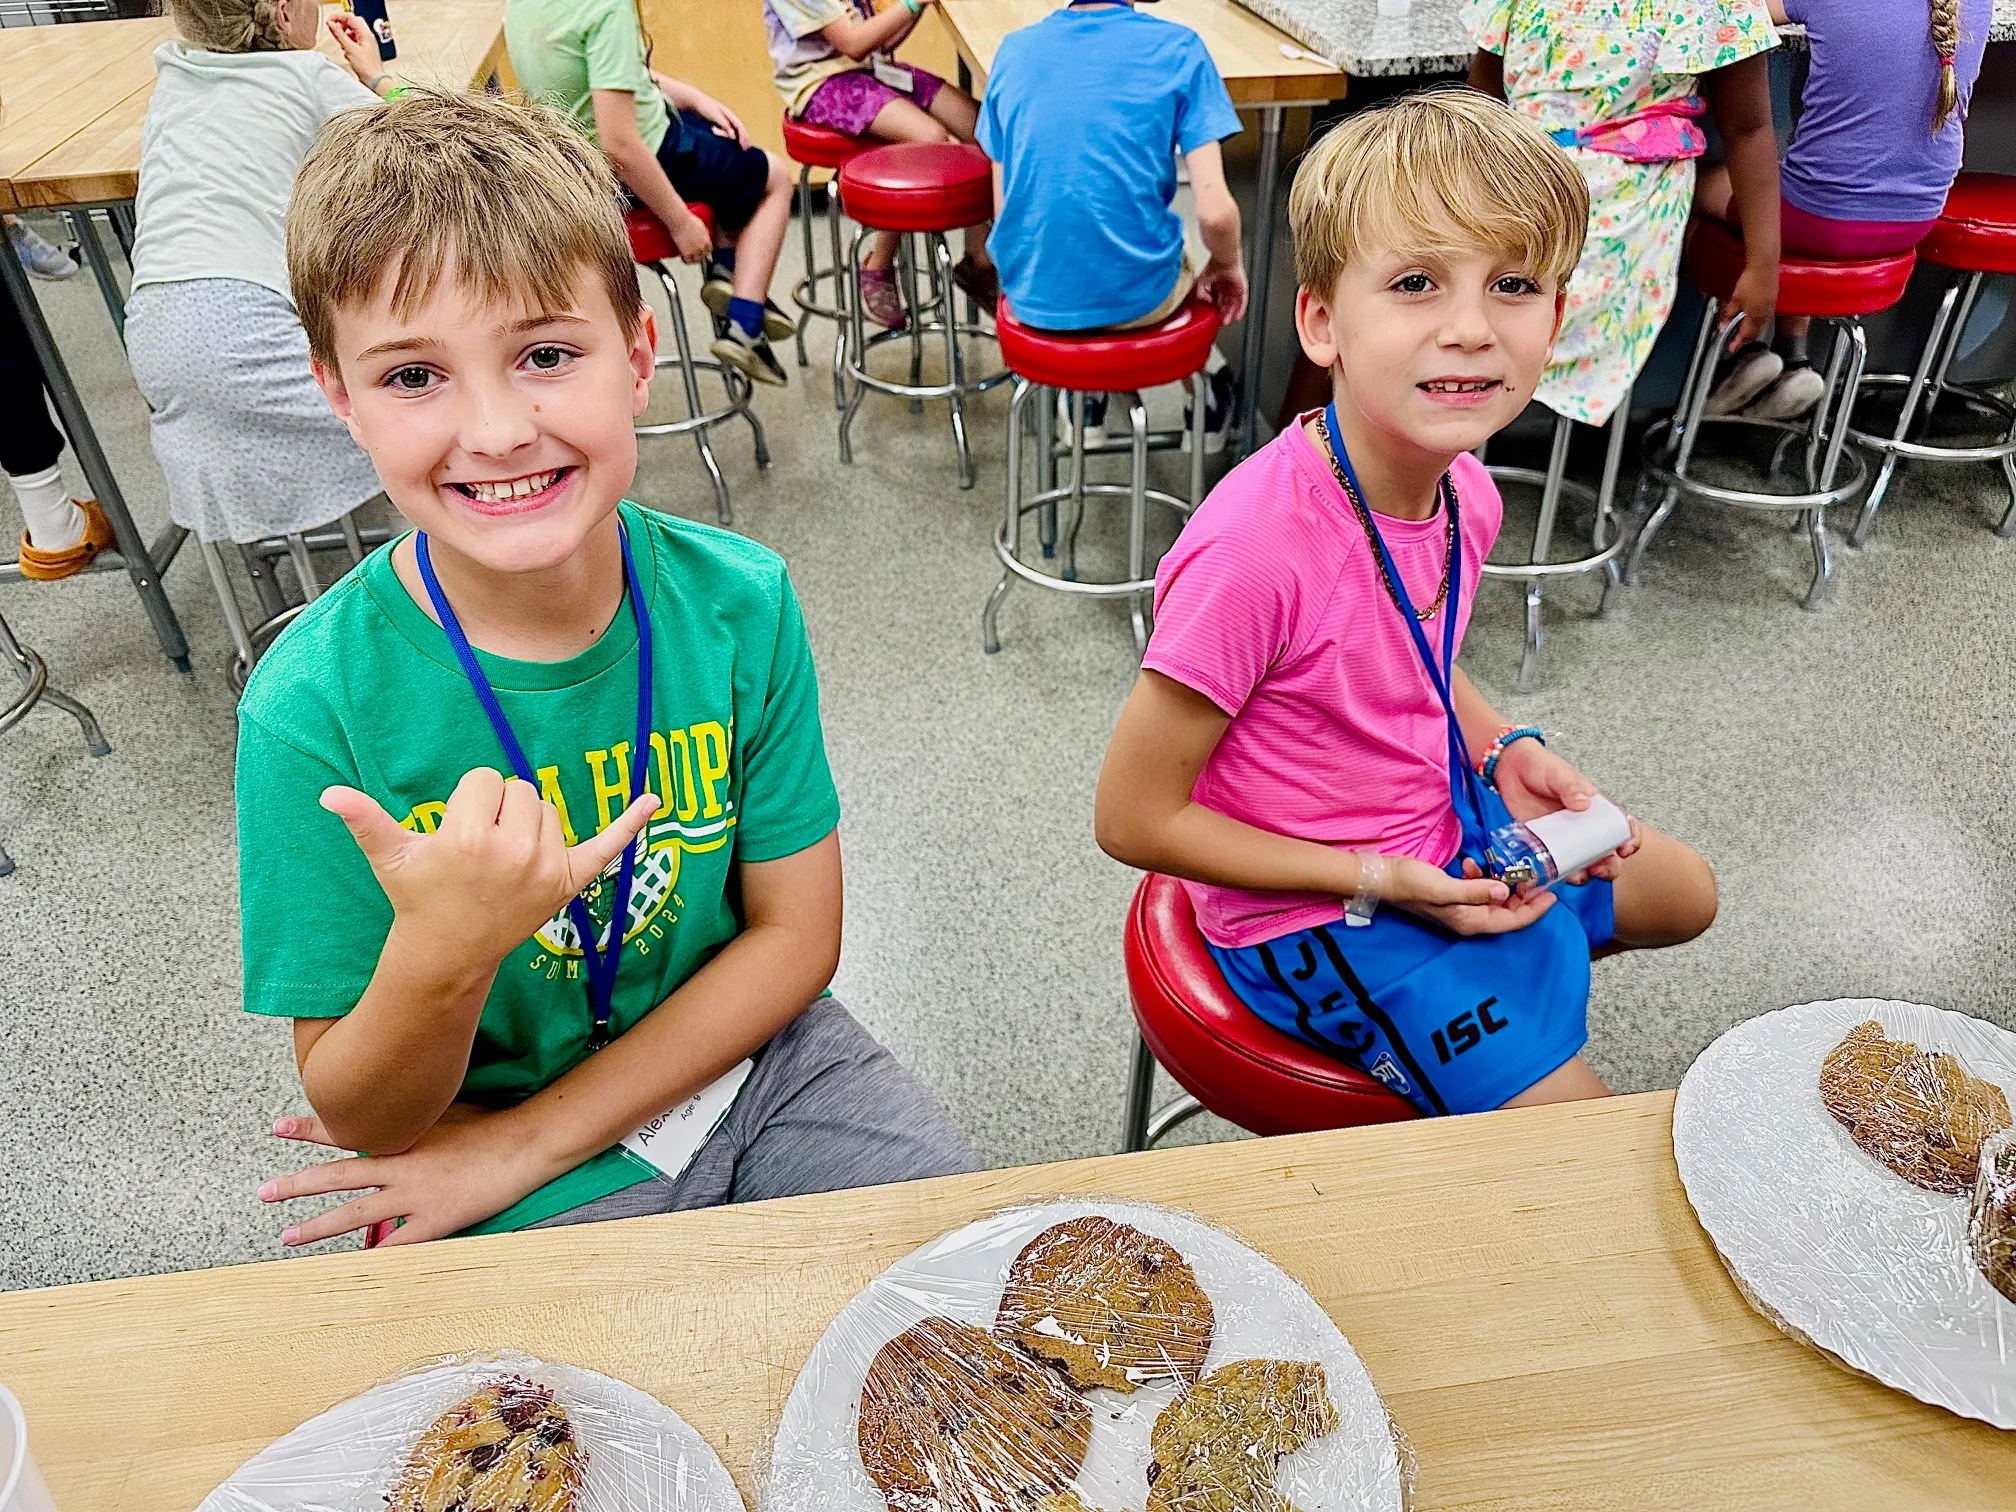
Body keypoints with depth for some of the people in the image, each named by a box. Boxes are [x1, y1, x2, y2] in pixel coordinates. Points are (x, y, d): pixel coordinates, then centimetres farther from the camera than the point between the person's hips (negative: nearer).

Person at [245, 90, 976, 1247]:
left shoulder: (738, 601, -14)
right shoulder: (318, 705, -20)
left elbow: (798, 934, -8)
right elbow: (361, 1119, -11)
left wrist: (521, 1143, -13)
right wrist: (441, 957, -34)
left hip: (750, 1060, 2)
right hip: (532, 1204, -1)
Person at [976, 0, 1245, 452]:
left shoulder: (1014, 49, 0)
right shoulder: (1177, 49, -10)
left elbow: (1005, 208, 3)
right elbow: (1214, 212, -15)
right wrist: (1227, 268, 7)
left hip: (1032, 295, 3)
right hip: (1135, 296, -3)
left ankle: (1087, 401, 38)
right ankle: (1207, 387, 46)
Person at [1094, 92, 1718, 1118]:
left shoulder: (1464, 492, -11)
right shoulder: (1256, 549, -36)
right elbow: (1135, 817, -26)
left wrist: (1504, 751, -6)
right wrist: (1377, 878, -24)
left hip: (1448, 824, 8)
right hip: (1324, 913, -7)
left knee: (1683, 895, 27)